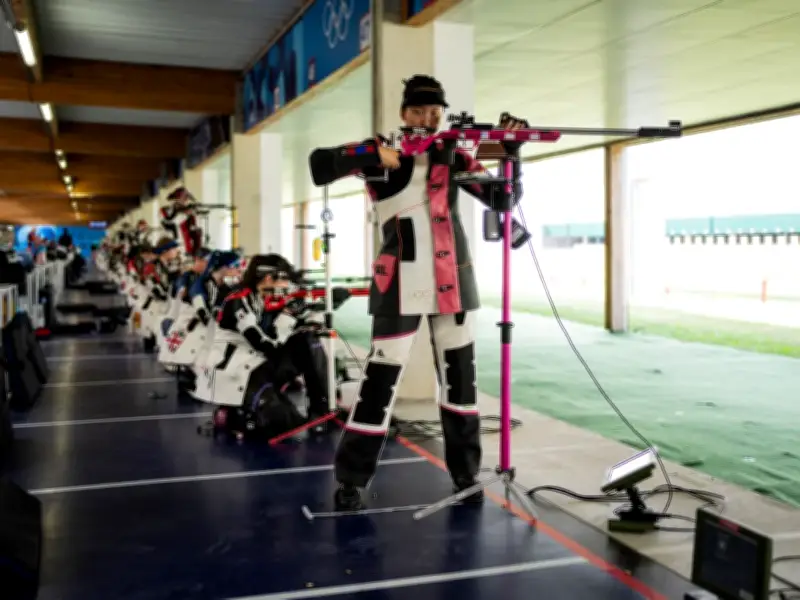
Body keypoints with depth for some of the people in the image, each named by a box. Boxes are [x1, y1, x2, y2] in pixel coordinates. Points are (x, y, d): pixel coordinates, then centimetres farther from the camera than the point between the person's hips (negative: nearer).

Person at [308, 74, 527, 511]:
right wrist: (373, 157, -20)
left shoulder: (453, 156, 9)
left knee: (459, 375, 8)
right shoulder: (380, 151, 2)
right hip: (400, 284, -3)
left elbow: (502, 198, 3)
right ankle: (351, 478, 9)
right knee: (382, 376, -4)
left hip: (452, 281, 3)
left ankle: (465, 474, 22)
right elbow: (319, 165, -10)